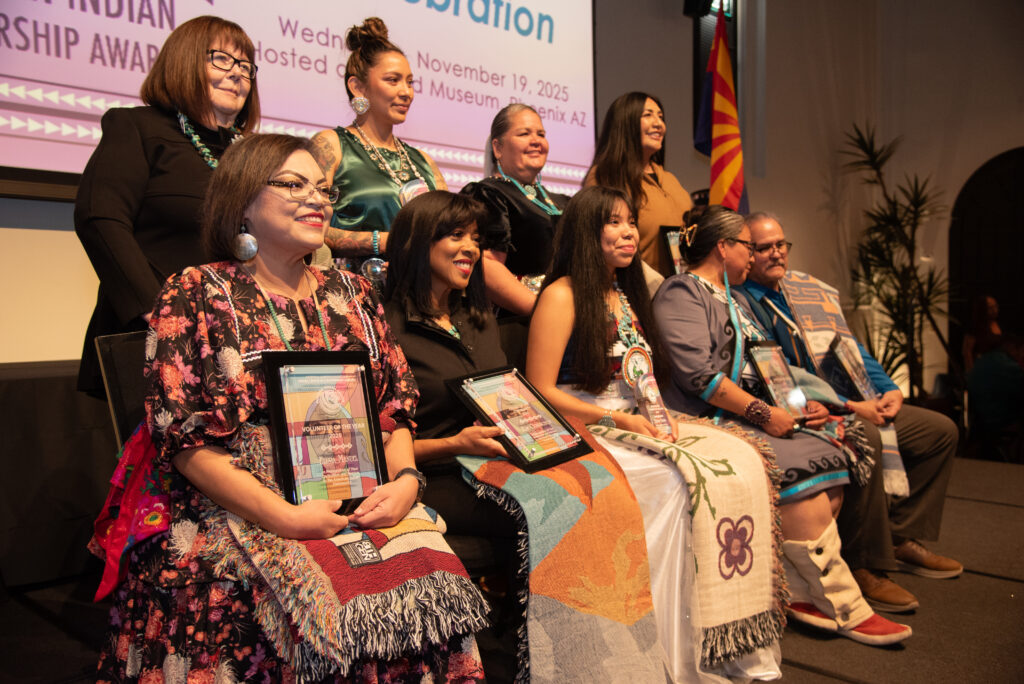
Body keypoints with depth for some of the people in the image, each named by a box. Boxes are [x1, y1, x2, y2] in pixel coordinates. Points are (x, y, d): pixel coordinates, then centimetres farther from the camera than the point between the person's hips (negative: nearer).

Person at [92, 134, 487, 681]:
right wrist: (281, 516, -16)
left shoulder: (353, 293, 16)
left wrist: (405, 478, -6)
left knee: (437, 587, -21)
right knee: (326, 608, -31)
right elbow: (182, 437, -5)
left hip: (364, 507, 4)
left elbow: (396, 407, 14)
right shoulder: (191, 297, 2)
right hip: (235, 512, -4)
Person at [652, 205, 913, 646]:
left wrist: (801, 404, 8)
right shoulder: (682, 291, -4)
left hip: (750, 415, 9)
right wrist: (763, 413, -16)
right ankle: (844, 608, -9)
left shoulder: (732, 301, 26)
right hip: (710, 422, -9)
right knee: (803, 474, -24)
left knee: (837, 462, -12)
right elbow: (696, 372, -17)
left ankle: (799, 593, -8)